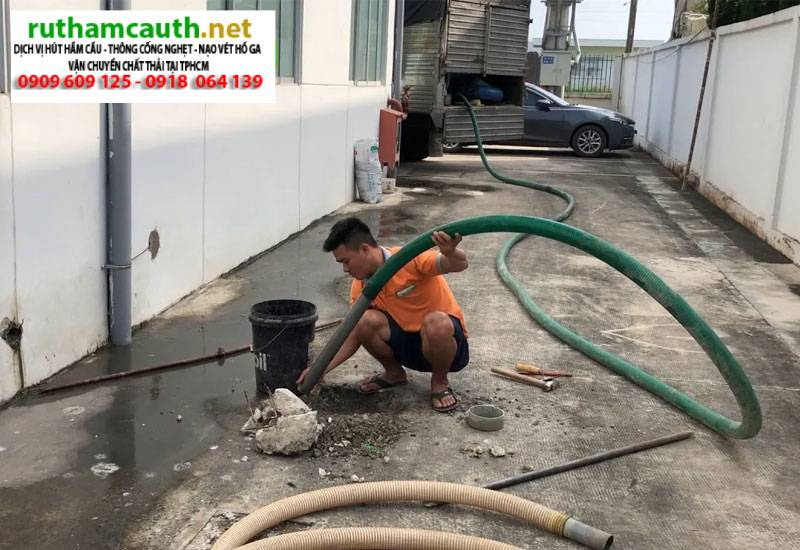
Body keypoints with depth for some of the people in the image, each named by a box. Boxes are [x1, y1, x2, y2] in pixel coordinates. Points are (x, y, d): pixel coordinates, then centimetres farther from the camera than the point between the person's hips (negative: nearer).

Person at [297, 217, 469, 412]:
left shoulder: (410, 259, -23)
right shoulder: (361, 286, -4)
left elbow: (460, 264, -35)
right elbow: (354, 336, 1)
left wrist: (450, 253, -59)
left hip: (447, 340, -4)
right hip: (408, 343, 5)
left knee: (436, 323, -39)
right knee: (365, 321, -22)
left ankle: (440, 381, -8)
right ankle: (394, 373, 7)